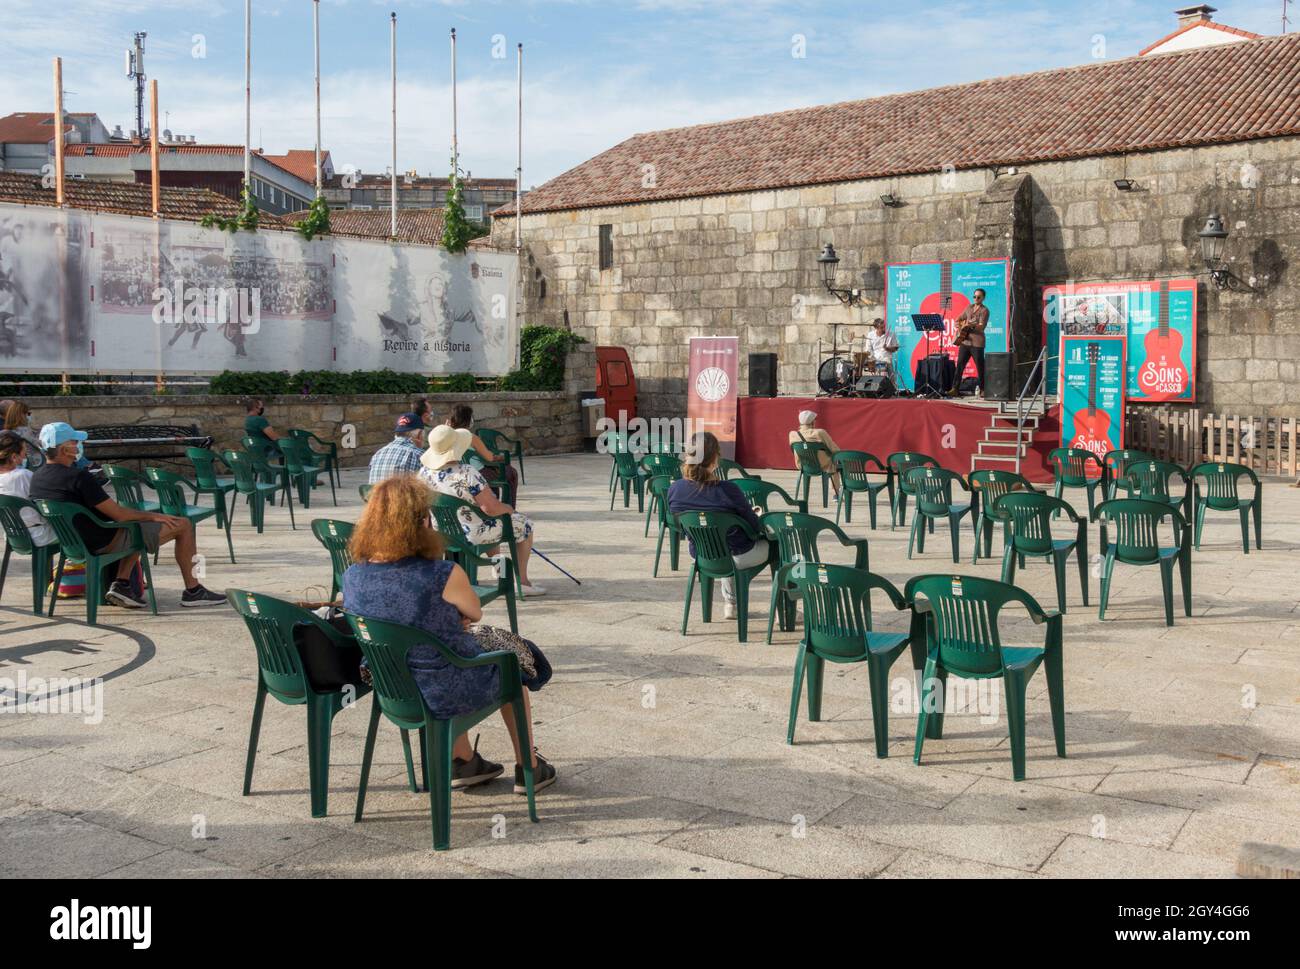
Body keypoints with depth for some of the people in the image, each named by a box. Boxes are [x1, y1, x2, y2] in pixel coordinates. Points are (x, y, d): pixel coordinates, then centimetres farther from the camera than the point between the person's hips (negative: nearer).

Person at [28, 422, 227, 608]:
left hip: (75, 541, 9)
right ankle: (193, 592, 7)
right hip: (104, 542, -9)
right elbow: (119, 514, -21)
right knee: (183, 525, 0)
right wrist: (153, 516, -5)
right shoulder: (78, 477, -25)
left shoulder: (37, 478, 2)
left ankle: (121, 584, 16)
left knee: (139, 525, 34)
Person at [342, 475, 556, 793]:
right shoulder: (445, 575, -27)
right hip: (448, 694, -5)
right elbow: (475, 614, -5)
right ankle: (528, 768, 40)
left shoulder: (352, 577, -10)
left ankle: (463, 763, 45)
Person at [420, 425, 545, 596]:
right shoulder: (467, 474, -30)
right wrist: (508, 508, -6)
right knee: (524, 525, 15)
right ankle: (522, 582, 20)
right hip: (472, 534, -7)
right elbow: (491, 508, -29)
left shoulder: (425, 472, -9)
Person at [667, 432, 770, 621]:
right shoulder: (727, 490, -29)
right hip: (739, 556, -5)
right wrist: (758, 519, 11)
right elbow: (755, 527, -14)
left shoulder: (674, 490, -16)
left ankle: (730, 603, 46)